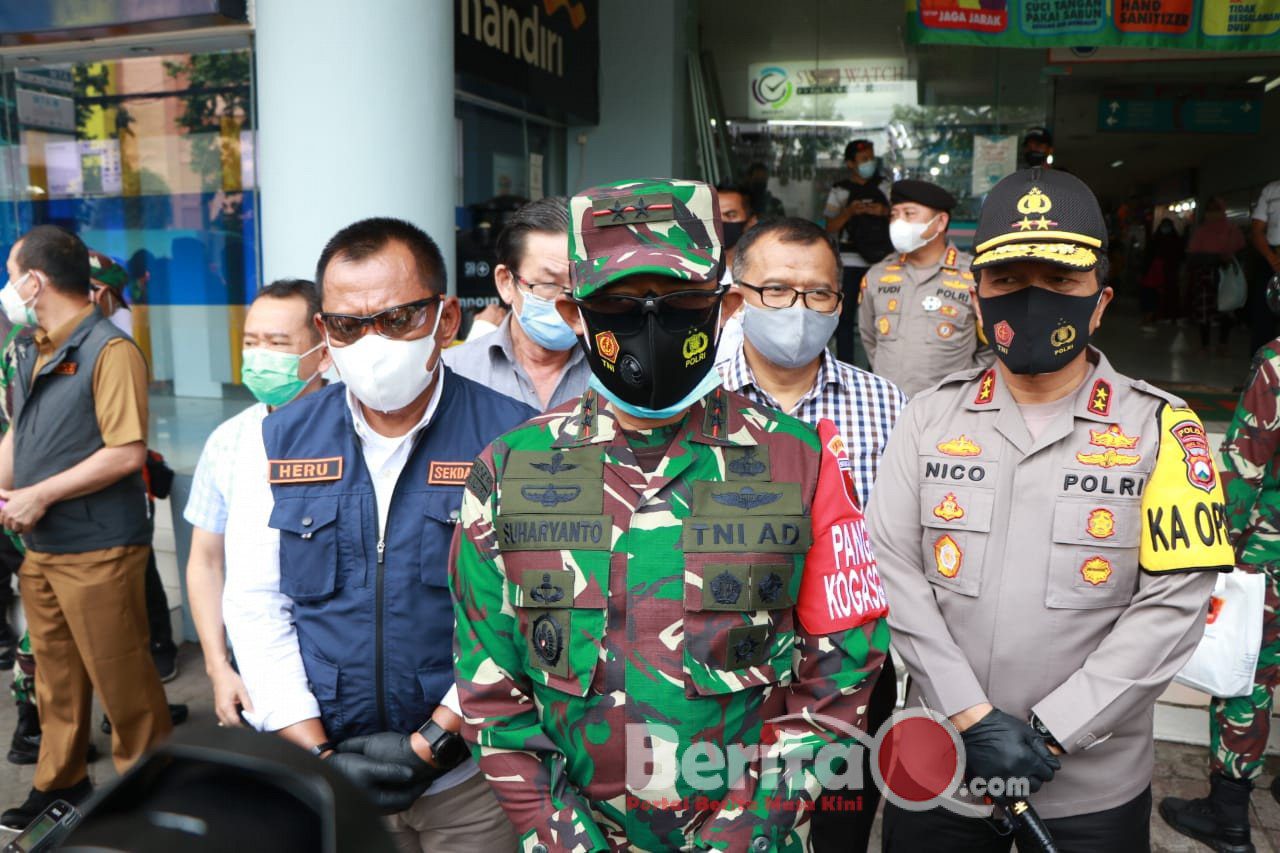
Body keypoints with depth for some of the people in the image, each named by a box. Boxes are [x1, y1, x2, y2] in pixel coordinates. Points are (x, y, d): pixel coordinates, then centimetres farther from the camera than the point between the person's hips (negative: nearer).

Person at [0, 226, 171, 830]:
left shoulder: (109, 350, -15)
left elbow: (127, 453, -21)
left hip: (96, 550, -8)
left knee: (120, 680, 3)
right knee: (55, 675, 20)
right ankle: (60, 783, 37)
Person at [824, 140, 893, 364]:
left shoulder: (882, 187, 11)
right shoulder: (840, 191, 2)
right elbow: (830, 228, -1)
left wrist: (885, 211, -6)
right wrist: (850, 211, -17)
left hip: (881, 259, 3)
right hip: (851, 262, -3)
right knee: (846, 316, -3)